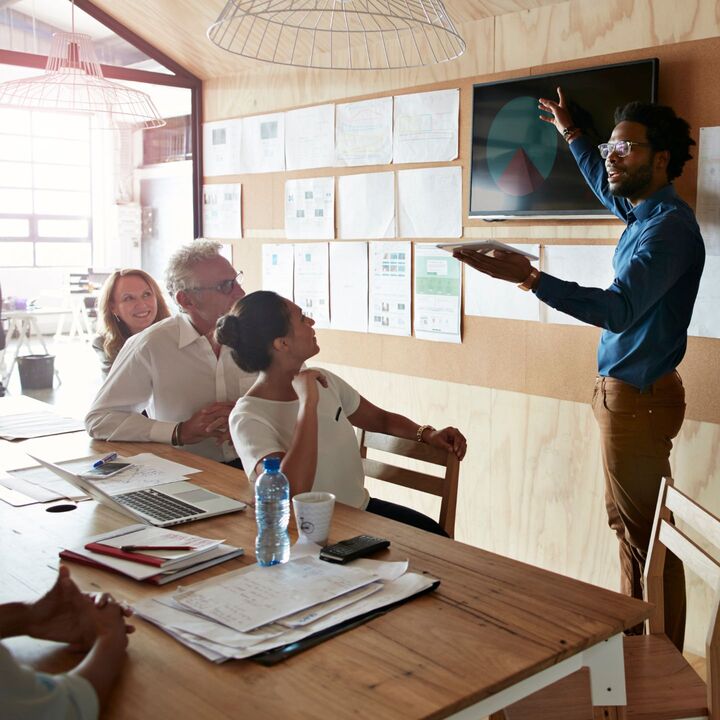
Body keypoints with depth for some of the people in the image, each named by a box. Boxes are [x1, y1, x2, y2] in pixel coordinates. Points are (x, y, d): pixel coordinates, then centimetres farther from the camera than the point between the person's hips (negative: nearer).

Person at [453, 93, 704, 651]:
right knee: (630, 523, 17)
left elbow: (619, 309, -31)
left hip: (639, 397, -10)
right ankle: (637, 640, 29)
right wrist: (571, 134, 44)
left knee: (646, 534, -3)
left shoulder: (669, 227, -19)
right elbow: (608, 189, 35)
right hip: (628, 392, 10)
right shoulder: (644, 213, 11)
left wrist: (530, 278, -39)